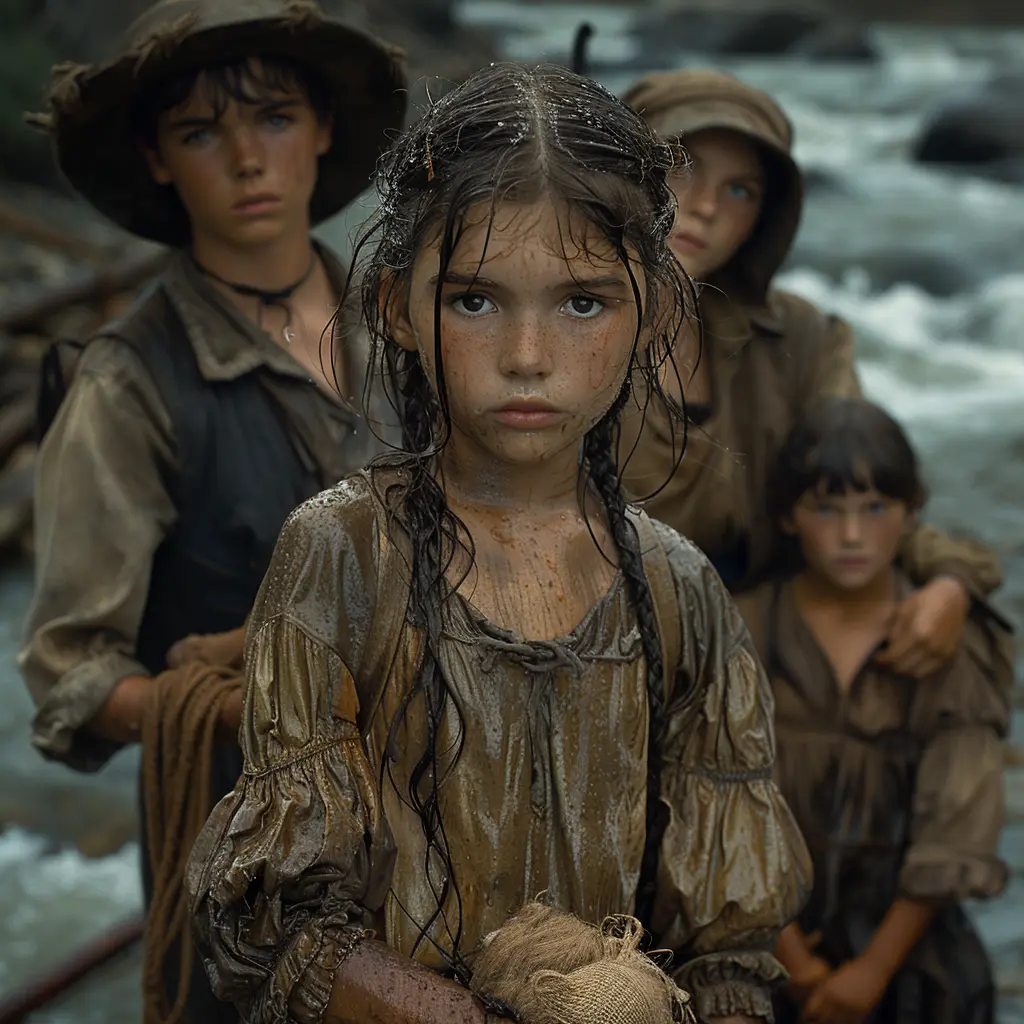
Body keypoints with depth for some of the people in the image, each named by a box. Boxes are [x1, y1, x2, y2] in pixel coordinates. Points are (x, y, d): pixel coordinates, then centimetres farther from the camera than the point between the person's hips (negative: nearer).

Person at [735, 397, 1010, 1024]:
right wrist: (791, 956, -10)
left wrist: (876, 966, -10)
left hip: (903, 930, 0)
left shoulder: (948, 646, -6)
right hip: (771, 935, 0)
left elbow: (955, 833, -7)